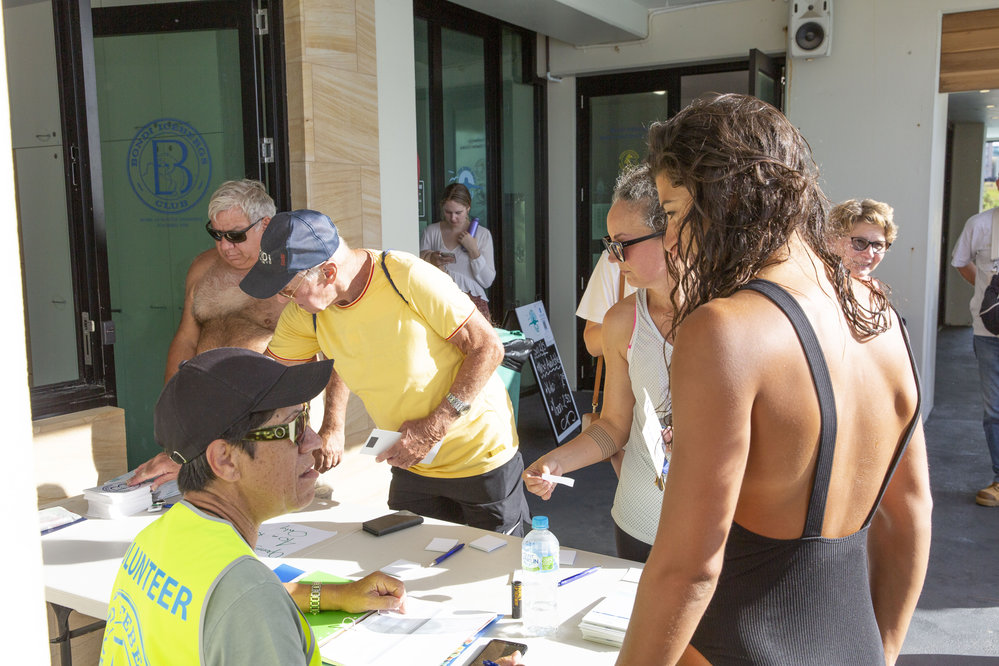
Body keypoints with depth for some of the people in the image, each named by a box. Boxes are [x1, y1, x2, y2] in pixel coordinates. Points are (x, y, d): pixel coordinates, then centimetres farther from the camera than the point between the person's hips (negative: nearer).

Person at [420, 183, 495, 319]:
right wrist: (431, 260, -8)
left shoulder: (482, 234, 7)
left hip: (472, 298, -1)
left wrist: (473, 250, -6)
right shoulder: (431, 231, 11)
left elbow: (487, 282, 3)